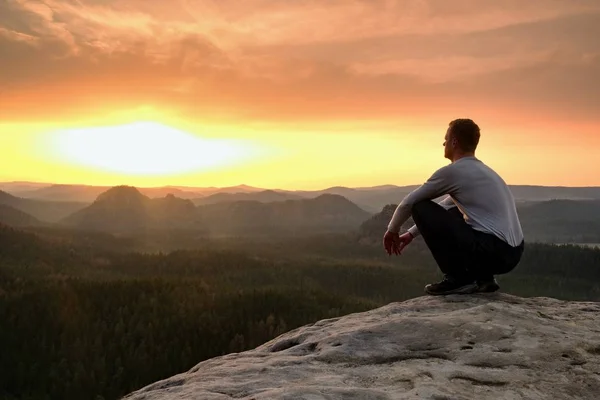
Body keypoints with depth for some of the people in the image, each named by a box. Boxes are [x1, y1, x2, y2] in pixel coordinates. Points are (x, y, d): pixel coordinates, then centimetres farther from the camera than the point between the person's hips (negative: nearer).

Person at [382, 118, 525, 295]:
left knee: (421, 208, -4)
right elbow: (445, 207, 32)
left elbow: (409, 202, 2)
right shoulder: (481, 170, 22)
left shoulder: (453, 171, -6)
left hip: (491, 251, -9)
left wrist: (392, 230, 21)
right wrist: (411, 233, 35)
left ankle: (458, 278, -3)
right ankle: (483, 276, 18)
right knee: (451, 213, 30)